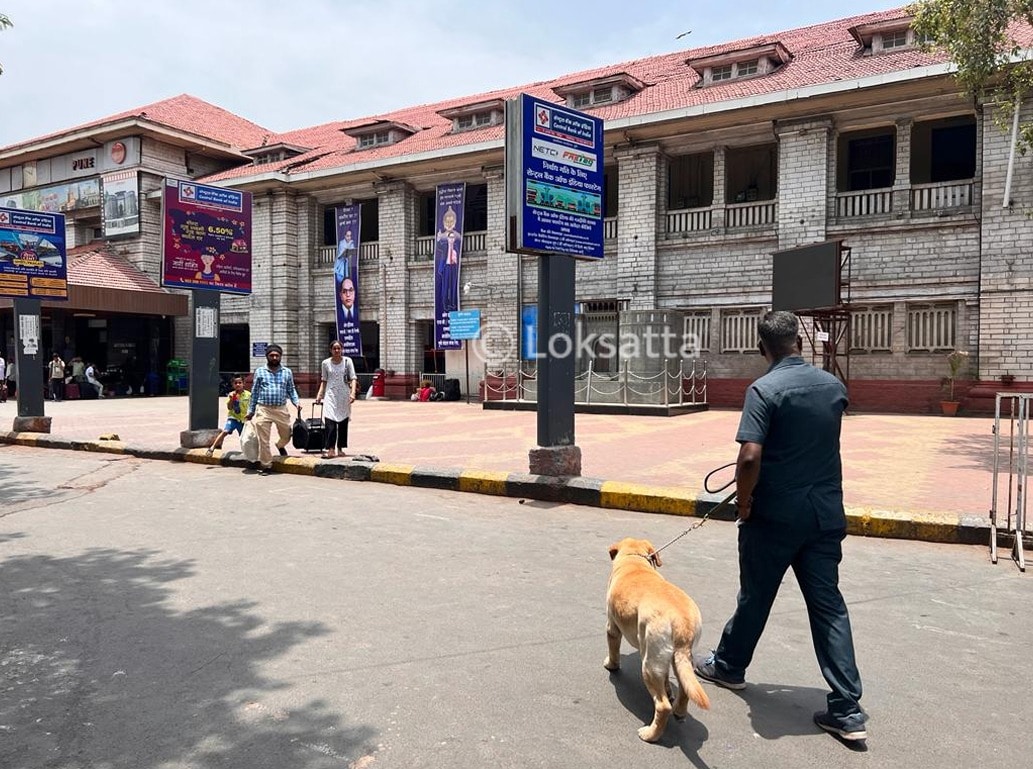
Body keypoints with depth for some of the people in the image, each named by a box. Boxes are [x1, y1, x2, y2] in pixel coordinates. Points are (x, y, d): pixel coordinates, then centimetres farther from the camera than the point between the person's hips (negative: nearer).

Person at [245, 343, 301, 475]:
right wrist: (251, 411, 9)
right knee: (263, 440, -1)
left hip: (281, 409, 2)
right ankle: (266, 465, 9)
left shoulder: (287, 372, 9)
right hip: (263, 410, -1)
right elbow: (254, 392, 9)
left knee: (286, 435, 12)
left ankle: (280, 445, 47)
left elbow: (291, 390, 14)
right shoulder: (259, 371, 7)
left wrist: (297, 402, -5)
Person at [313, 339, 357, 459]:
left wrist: (353, 392, -17)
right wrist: (320, 394, 4)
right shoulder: (325, 363, 4)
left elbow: (353, 378, -4)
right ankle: (330, 449, -16)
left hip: (344, 396, 1)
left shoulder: (347, 361, 0)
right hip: (330, 396, 0)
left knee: (343, 422, 7)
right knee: (330, 421, -14)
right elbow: (324, 381, 13)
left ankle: (340, 448, 18)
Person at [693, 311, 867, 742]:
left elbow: (750, 458, -25)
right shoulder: (834, 386, 4)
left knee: (755, 597, 13)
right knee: (828, 604, 9)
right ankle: (847, 710, 10)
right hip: (826, 513, 5)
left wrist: (743, 500, -8)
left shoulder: (764, 390, -16)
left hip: (775, 515, -5)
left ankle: (729, 666, 35)